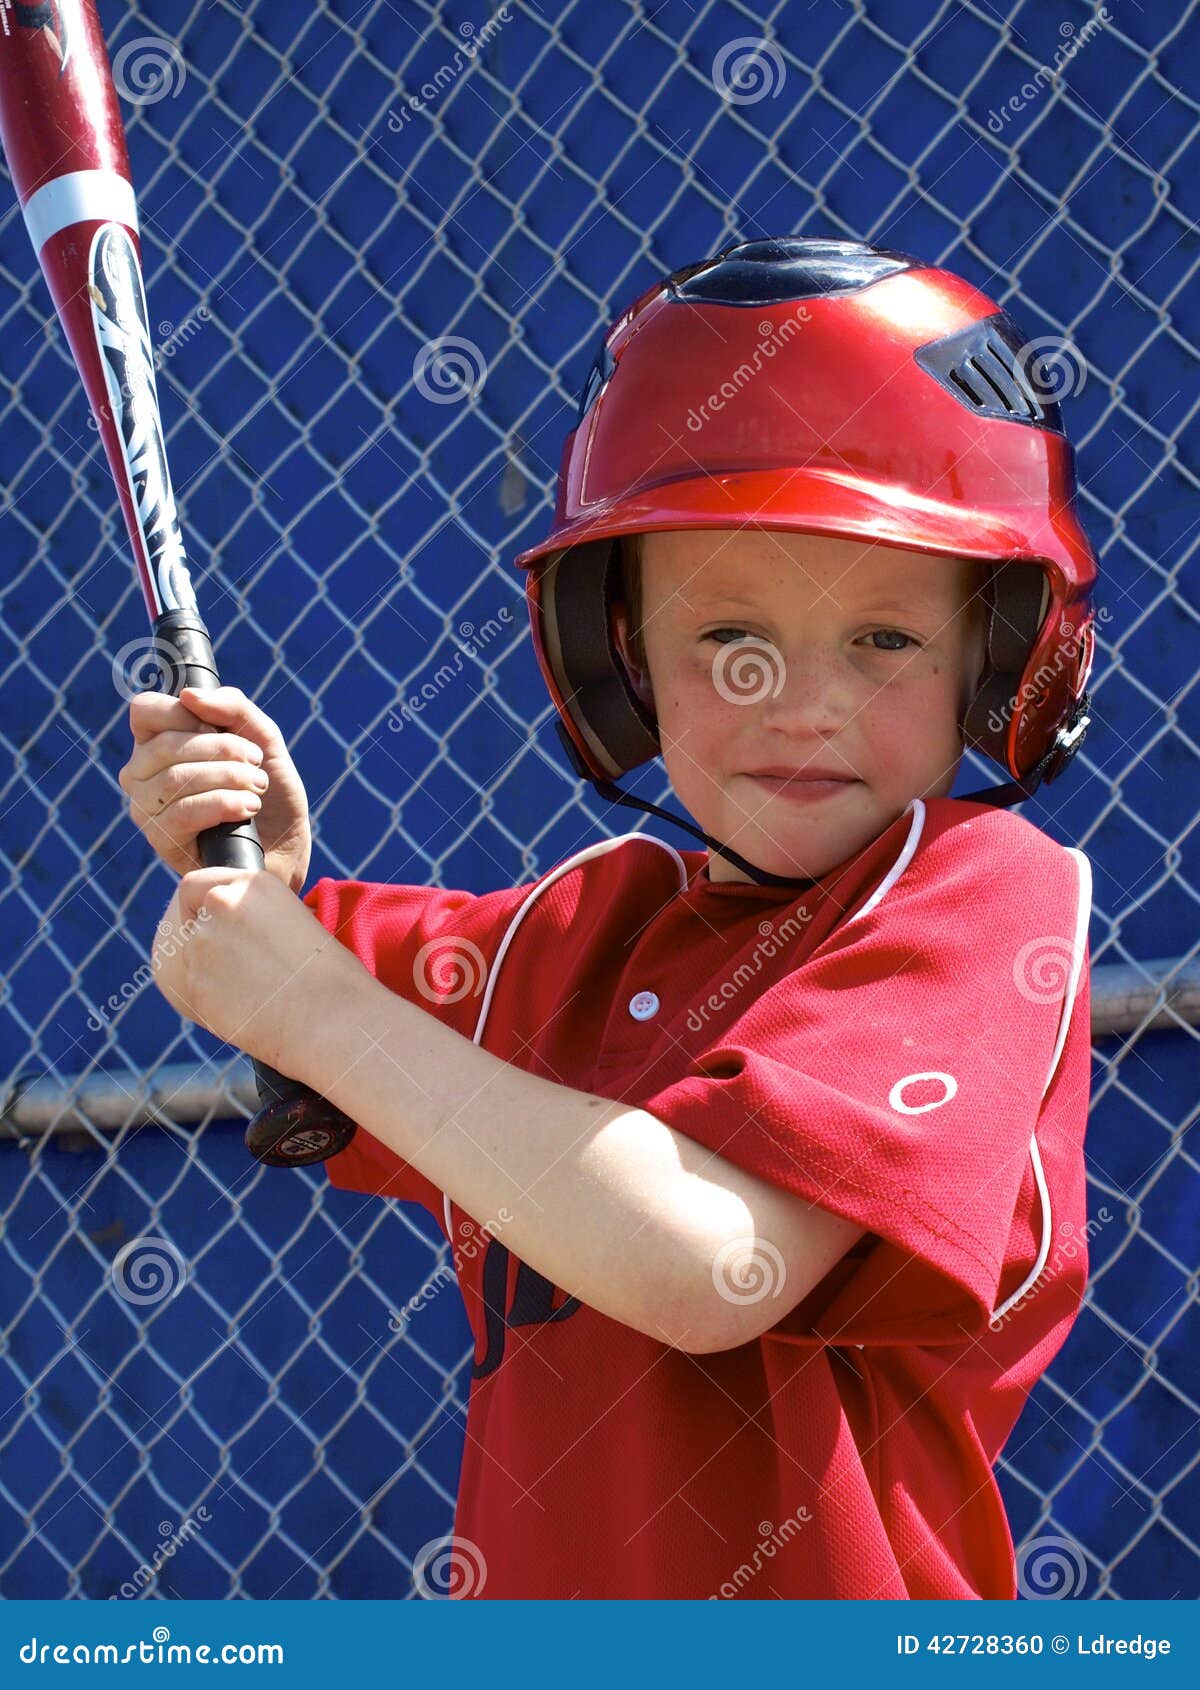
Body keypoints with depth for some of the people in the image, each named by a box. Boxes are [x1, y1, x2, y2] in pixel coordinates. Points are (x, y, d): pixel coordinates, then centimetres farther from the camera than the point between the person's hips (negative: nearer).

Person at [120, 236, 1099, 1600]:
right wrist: (256, 879, 1)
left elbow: (708, 1261, -23)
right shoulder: (592, 920, 9)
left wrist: (328, 1013, -16)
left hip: (816, 1592, -5)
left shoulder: (981, 890, -11)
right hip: (515, 1585, 5)